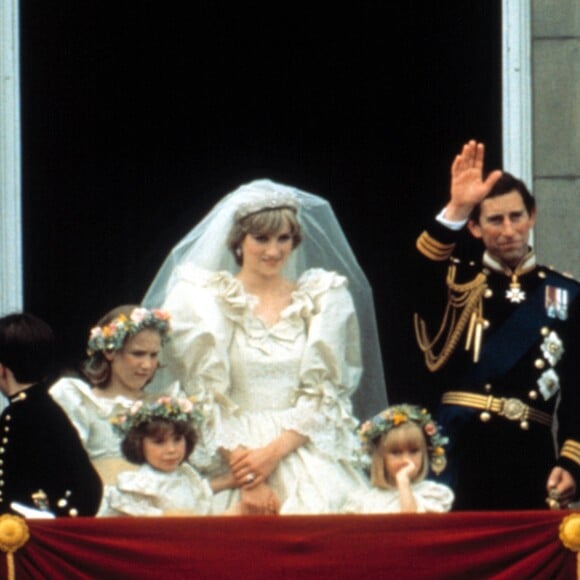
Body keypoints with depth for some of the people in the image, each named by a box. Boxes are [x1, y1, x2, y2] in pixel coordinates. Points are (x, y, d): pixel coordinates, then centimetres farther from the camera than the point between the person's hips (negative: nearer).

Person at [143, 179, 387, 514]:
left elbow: (323, 391, 6)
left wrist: (275, 451, -11)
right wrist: (245, 473, -13)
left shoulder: (323, 298, 12)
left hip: (302, 446, 2)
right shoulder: (203, 300, 5)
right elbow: (207, 398, -1)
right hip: (234, 452, -2)